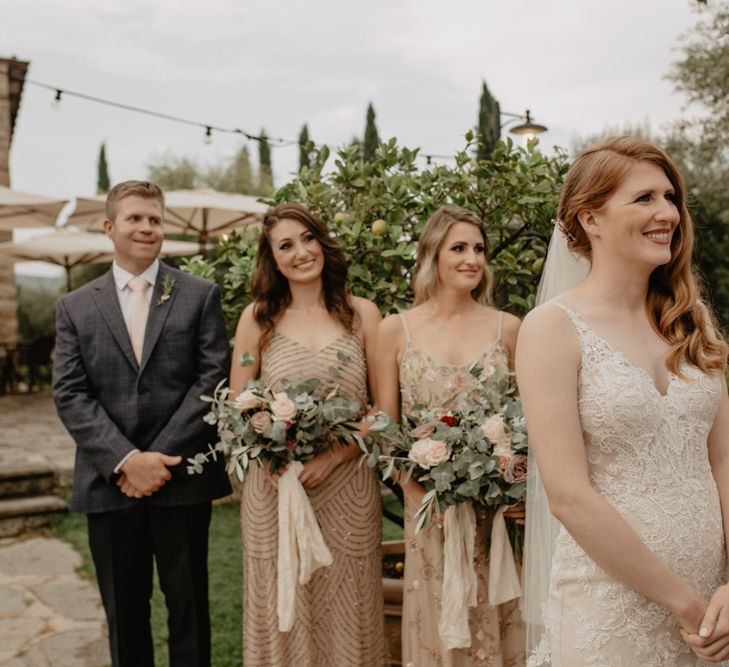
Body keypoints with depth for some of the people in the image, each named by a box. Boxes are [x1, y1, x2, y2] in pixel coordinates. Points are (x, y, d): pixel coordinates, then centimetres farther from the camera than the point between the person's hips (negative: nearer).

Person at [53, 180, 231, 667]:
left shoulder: (200, 296, 4)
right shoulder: (75, 307, 8)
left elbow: (212, 378, -5)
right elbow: (70, 395, -1)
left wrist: (161, 458, -12)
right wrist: (126, 460, -13)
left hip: (182, 479, -1)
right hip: (109, 482, 2)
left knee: (189, 604, 10)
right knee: (124, 611, 13)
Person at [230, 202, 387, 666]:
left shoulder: (362, 313, 2)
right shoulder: (258, 318, 3)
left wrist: (333, 456, -12)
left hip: (347, 489, 0)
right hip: (275, 488, 0)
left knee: (345, 612, 10)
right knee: (281, 611, 9)